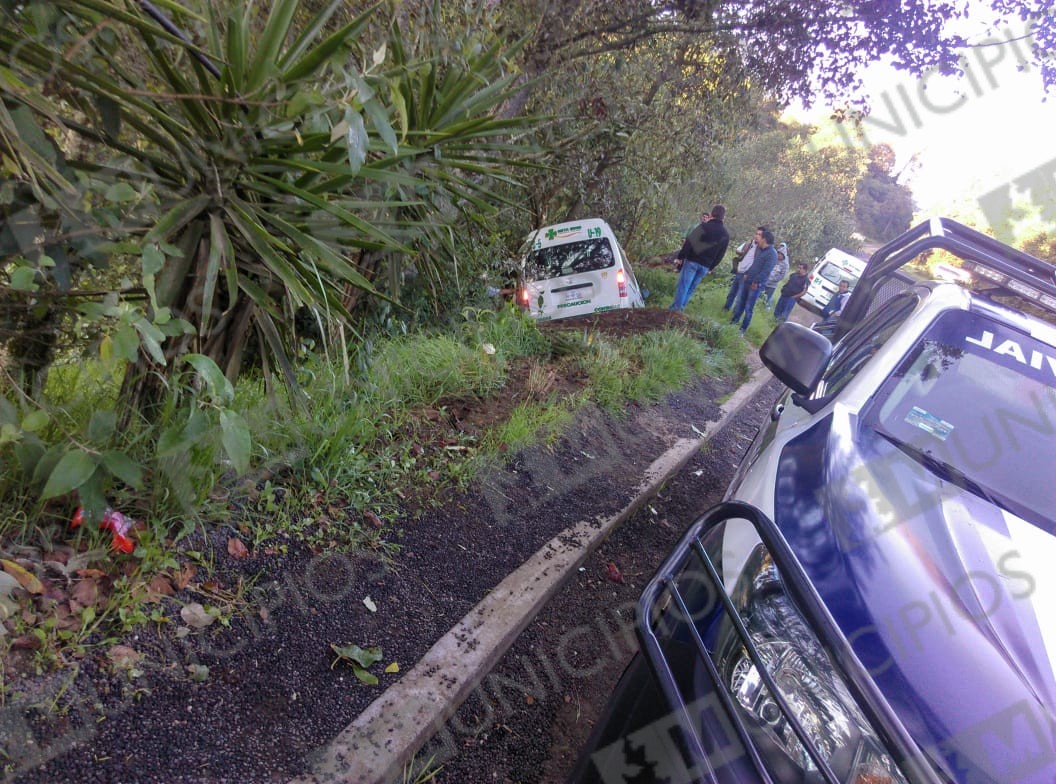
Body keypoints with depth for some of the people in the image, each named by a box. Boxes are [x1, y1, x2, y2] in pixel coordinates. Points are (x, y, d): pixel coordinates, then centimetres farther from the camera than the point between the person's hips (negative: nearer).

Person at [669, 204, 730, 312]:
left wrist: (680, 257, -7)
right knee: (691, 288, 13)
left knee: (683, 286, -1)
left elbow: (689, 242, -12)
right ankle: (680, 308, 17)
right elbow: (720, 255, 12)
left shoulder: (704, 226, -8)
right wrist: (711, 267, 20)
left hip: (692, 261, -4)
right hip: (705, 266, 5)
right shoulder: (725, 234, 8)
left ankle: (676, 309, -2)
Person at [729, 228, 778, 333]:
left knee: (748, 308, 0)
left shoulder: (772, 254, -17)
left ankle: (743, 328, 10)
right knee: (740, 302, 15)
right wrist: (746, 274, 13)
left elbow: (766, 271, -21)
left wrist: (755, 282, -20)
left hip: (757, 285, -7)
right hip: (747, 280, 7)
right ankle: (734, 321, 29)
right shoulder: (758, 248, 8)